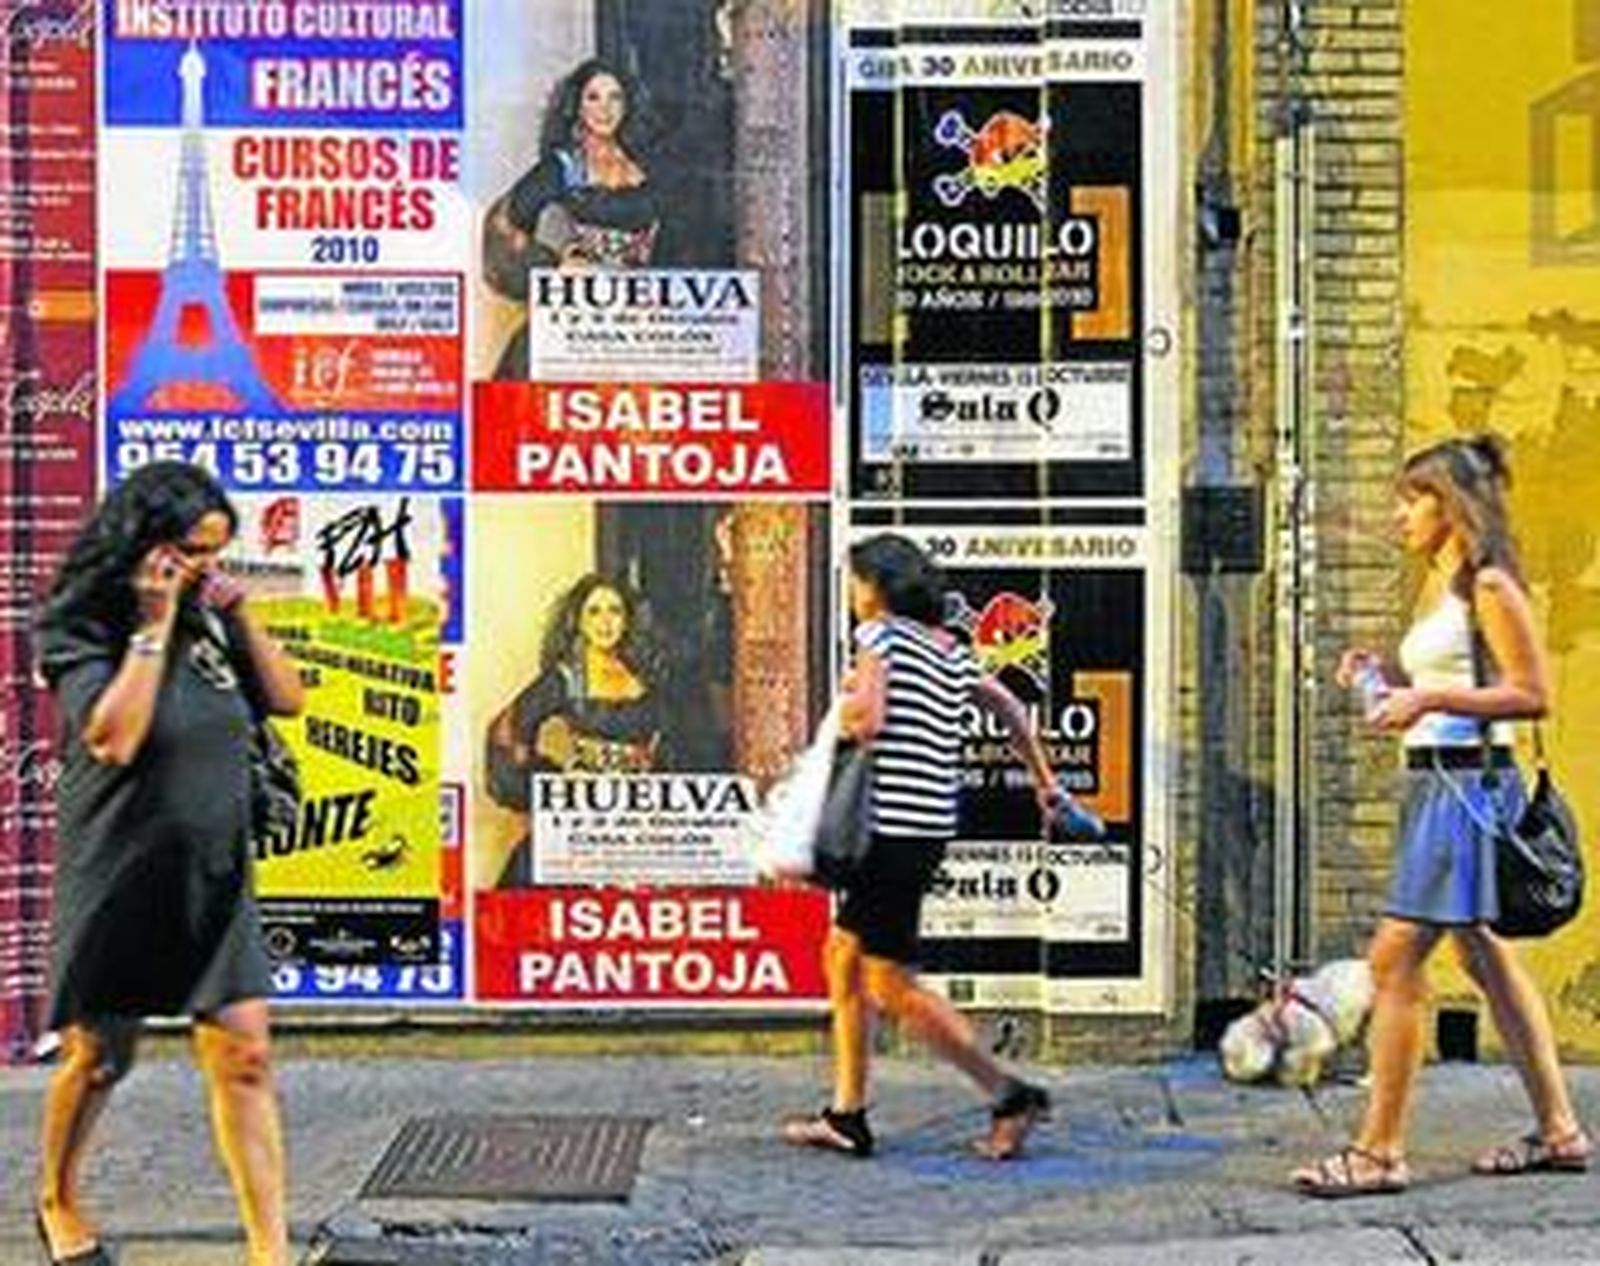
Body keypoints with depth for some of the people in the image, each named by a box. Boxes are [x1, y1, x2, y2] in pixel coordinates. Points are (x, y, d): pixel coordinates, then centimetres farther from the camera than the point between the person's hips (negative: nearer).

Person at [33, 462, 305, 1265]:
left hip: (213, 880, 4)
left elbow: (287, 700, 8)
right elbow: (114, 738, -24)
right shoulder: (80, 633, -10)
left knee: (244, 1057, -4)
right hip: (119, 882, -4)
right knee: (98, 1057, 12)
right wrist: (153, 627, -21)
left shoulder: (204, 622, 6)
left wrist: (238, 617, -3)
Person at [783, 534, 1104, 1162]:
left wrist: (847, 700, 1)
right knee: (842, 957, 16)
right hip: (926, 827, 9)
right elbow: (1009, 708, 26)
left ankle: (1010, 1094, 0)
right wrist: (1046, 785, 34)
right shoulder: (949, 650, 15)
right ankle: (847, 1116, 19)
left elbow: (865, 722, -22)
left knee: (892, 985, -3)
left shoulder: (880, 634, -9)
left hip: (896, 824, -9)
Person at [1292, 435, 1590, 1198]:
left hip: (1468, 783, -10)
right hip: (1434, 784, 10)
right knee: (1485, 957, 14)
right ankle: (1558, 1132, 23)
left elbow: (1534, 694, -15)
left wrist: (1430, 698, -20)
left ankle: (1379, 1153, -7)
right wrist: (1386, 676, 8)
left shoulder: (1487, 585, -11)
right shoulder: (1438, 585, 16)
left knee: (1394, 960, -11)